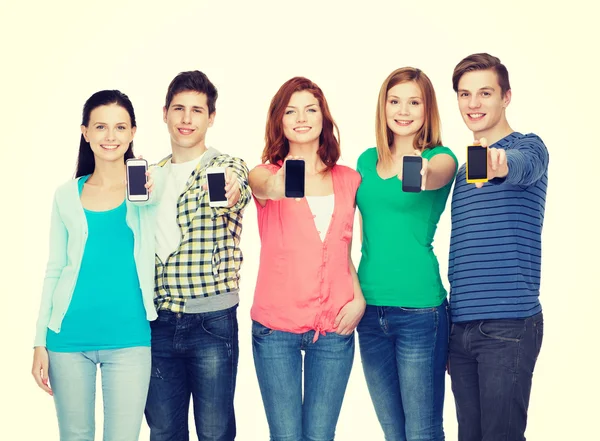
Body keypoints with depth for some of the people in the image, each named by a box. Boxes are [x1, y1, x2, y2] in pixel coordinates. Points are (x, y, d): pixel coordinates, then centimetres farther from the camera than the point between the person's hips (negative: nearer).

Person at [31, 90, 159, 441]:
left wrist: (151, 198, -23)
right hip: (69, 338, 2)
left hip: (129, 340, -2)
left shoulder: (148, 187, 1)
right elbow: (54, 270, 10)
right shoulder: (67, 196, 6)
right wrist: (41, 342, 7)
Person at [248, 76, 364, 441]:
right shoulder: (266, 174, 1)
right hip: (277, 327, -2)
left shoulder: (349, 180, 8)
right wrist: (275, 186, -49)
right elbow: (263, 184, -26)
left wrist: (359, 300, 0)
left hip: (335, 328, 2)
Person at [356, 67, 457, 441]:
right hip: (370, 309, 5)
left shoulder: (440, 158, -4)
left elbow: (436, 174, -30)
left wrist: (421, 175, -52)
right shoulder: (367, 160, 11)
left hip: (419, 309, -5)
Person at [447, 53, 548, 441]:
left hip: (508, 324, -6)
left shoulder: (528, 147, -2)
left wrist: (500, 163, -52)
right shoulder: (465, 166, 18)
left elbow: (521, 166, -29)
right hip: (461, 324, 7)